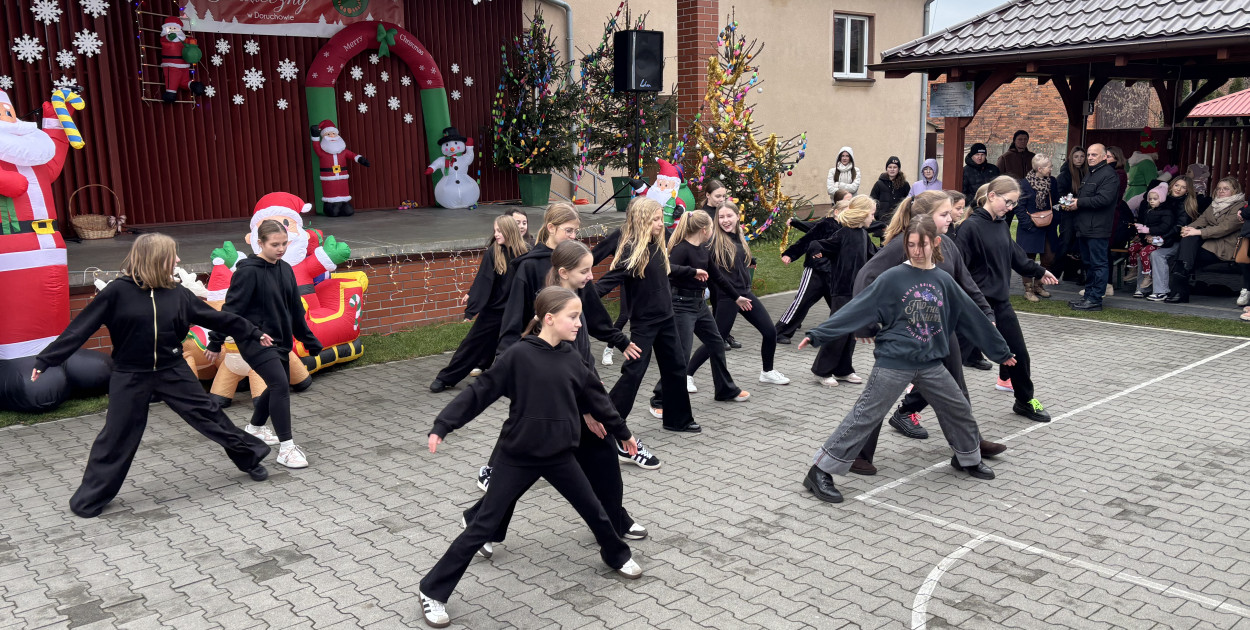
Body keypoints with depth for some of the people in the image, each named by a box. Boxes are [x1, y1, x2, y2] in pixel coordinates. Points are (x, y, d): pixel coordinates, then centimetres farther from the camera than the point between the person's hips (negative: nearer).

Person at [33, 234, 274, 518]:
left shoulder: (176, 292, -2)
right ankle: (90, 497, 20)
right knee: (116, 436, 5)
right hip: (131, 376, -3)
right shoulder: (118, 291, -14)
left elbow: (215, 317, 7)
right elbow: (81, 327, -11)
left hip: (172, 371, 3)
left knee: (208, 414, 7)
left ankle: (250, 457, 21)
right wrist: (46, 359, -12)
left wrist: (253, 333, 11)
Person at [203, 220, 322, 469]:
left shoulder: (285, 270, 5)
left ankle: (255, 428, 44)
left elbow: (296, 310, 13)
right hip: (254, 340, -8)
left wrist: (309, 341, 17)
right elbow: (231, 309, -15)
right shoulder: (248, 272, -16)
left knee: (278, 387, 17)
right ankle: (286, 448, -13)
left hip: (279, 340, 8)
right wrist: (215, 343, -14)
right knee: (280, 384, -19)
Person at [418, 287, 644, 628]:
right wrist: (442, 425, -19)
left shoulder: (571, 359, -1)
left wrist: (622, 432, 23)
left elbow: (596, 398, 13)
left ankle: (617, 556, 47)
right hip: (518, 458, -5)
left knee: (593, 509, 17)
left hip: (559, 455, 5)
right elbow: (479, 392, -14)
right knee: (483, 526, -1)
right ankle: (433, 592, 11)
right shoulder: (519, 355, -17)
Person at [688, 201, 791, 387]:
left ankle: (767, 372, 27)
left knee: (770, 331, 7)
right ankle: (686, 375, 8)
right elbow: (714, 272, -18)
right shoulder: (715, 239, -12)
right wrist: (736, 297, -17)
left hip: (745, 293, 7)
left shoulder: (740, 237, 10)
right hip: (726, 297, -7)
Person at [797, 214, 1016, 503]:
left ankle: (968, 458, 42)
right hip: (894, 362, -5)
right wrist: (818, 334, -17)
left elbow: (971, 316, 15)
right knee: (864, 417, -7)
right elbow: (857, 309, -11)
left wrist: (1001, 350, 24)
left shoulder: (944, 281, 6)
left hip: (930, 363, 5)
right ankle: (820, 472, -3)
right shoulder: (893, 278, -8)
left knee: (959, 409, 15)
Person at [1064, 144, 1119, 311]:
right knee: (1088, 264, 15)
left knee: (1098, 264, -6)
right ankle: (1088, 296, 23)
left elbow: (1104, 199, -23)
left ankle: (1095, 299, -4)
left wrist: (1079, 203, -15)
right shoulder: (1091, 174, 22)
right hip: (1085, 228, 10)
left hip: (1098, 229, -10)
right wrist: (1073, 202, 8)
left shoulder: (1109, 175, -11)